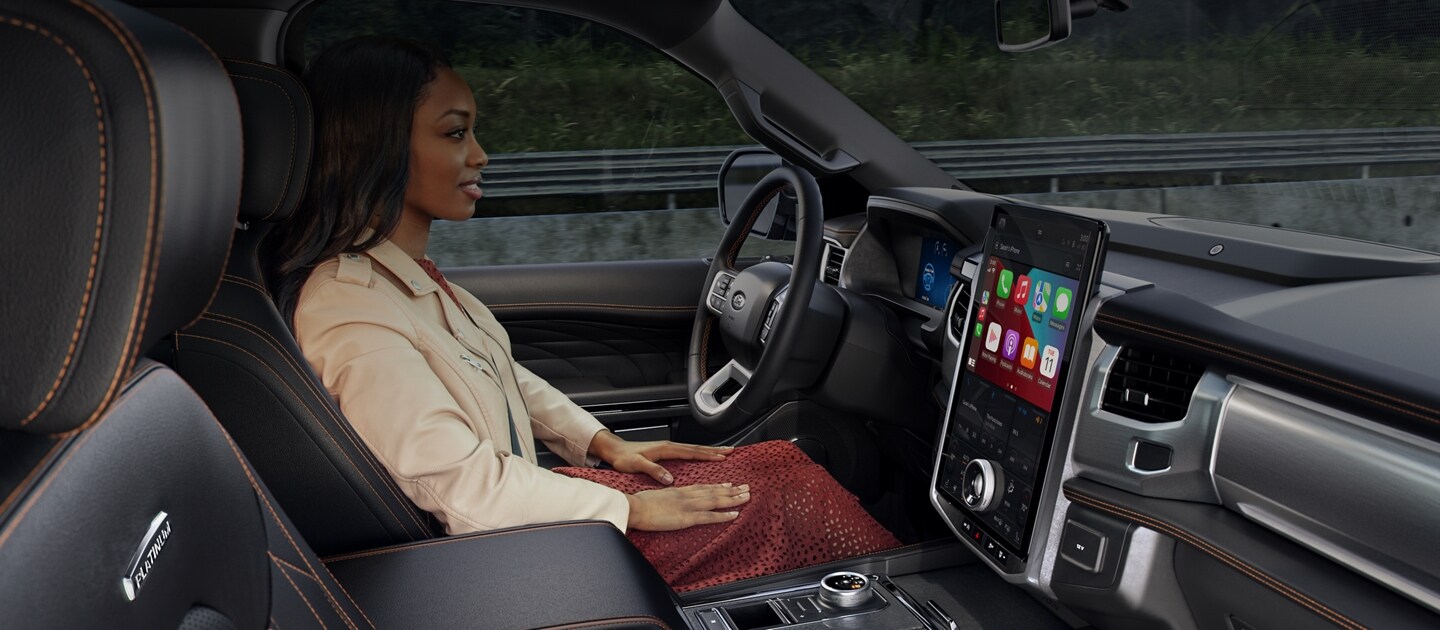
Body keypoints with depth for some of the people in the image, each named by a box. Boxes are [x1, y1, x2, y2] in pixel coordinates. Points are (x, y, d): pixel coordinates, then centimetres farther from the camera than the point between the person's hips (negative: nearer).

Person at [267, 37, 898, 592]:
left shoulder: (407, 272, 5)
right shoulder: (349, 313, -25)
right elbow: (463, 483, -25)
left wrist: (604, 443, 4)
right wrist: (631, 509, -18)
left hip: (520, 490, 9)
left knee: (778, 465, 2)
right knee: (787, 490, -7)